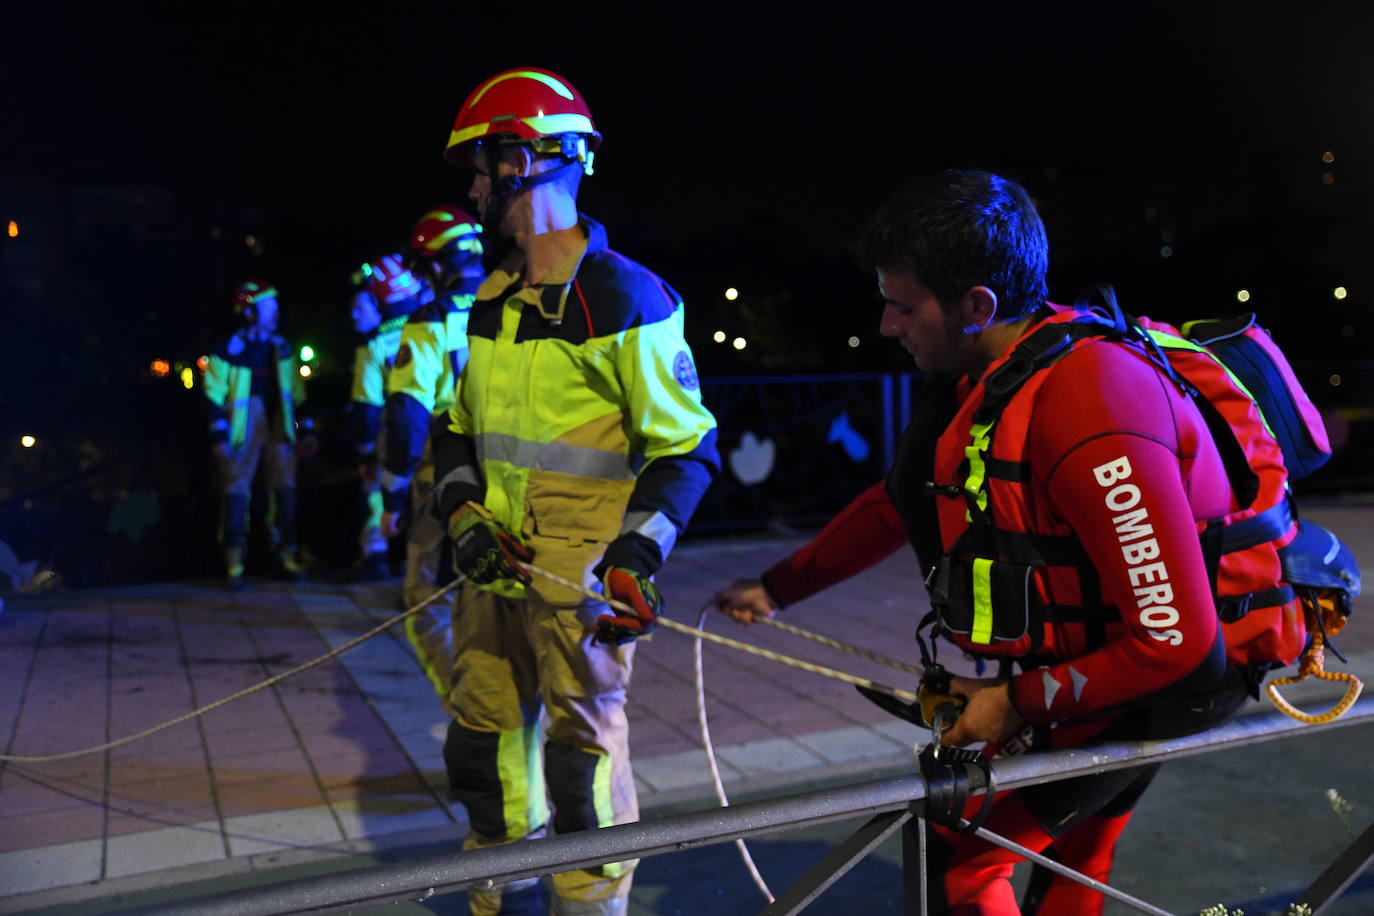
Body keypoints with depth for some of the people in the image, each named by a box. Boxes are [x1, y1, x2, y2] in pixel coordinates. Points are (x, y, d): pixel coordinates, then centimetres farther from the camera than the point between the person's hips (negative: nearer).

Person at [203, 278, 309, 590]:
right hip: (243, 432, -4)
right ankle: (234, 562, 3)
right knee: (236, 493, -3)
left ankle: (285, 556, 12)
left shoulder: (281, 349, 11)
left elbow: (297, 393, 17)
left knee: (286, 491, 2)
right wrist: (220, 438, -11)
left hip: (278, 429, 5)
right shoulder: (229, 351, -5)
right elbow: (214, 397, -5)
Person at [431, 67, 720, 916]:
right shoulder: (494, 302, 12)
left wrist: (635, 559, -18)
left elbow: (688, 447, -10)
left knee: (583, 762, 3)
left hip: (579, 581, -7)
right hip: (496, 567, 8)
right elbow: (461, 426, 20)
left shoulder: (625, 299, -11)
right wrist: (464, 512, 3)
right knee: (483, 751, 16)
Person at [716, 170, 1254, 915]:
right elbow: (898, 500, 8)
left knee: (955, 853, -8)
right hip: (1098, 658, 9)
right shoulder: (986, 379, -5)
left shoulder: (1084, 411, -33)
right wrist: (776, 588, 11)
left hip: (1170, 676, -9)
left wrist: (1020, 703, -21)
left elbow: (1174, 640, -31)